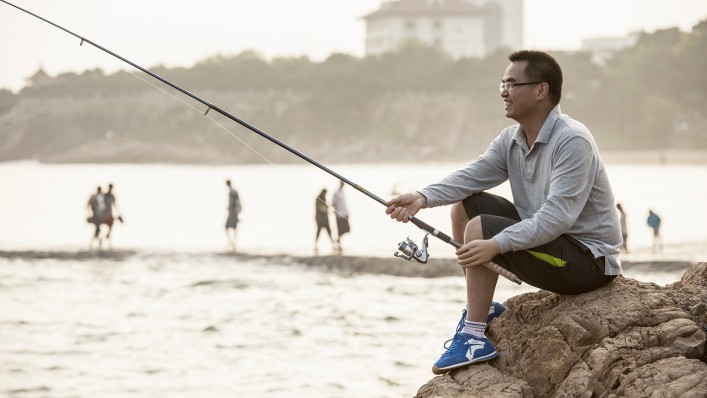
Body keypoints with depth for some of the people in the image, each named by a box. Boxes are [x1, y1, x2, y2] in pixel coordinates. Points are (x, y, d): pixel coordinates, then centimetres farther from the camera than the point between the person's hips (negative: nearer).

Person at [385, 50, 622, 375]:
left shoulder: (572, 141, -23)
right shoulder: (511, 140, 6)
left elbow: (558, 216, -32)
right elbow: (471, 177, -6)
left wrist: (496, 244, -39)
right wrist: (423, 198, -24)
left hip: (589, 258, -9)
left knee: (480, 229, -23)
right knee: (465, 204, 8)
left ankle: (475, 337, -17)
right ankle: (481, 309, 14)